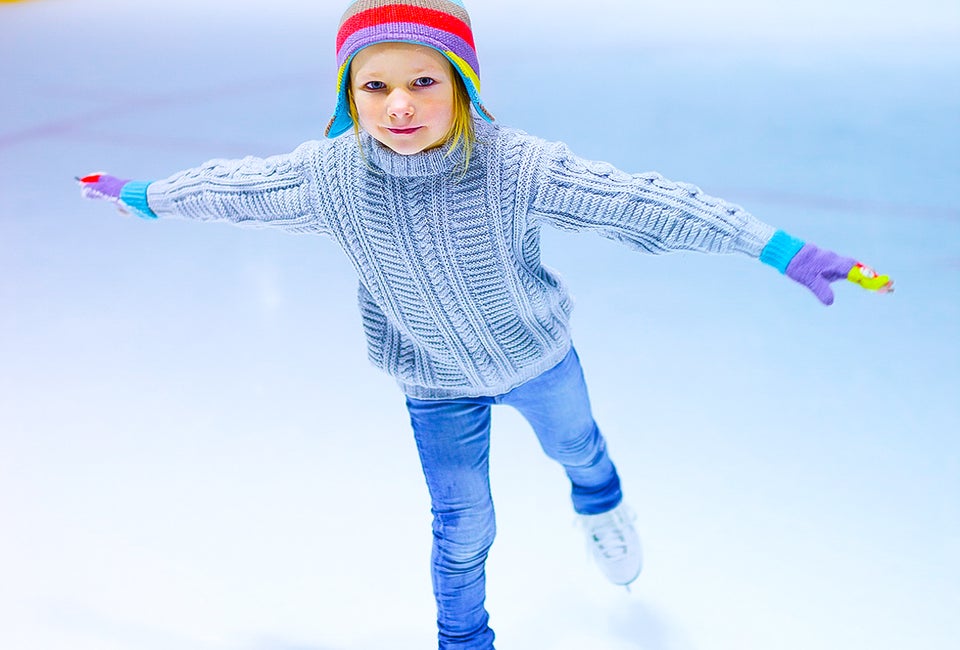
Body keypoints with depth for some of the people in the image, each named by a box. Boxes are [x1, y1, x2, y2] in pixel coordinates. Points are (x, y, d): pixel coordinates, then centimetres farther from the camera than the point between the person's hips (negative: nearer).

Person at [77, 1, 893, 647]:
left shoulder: (515, 165, -33)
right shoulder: (329, 174, -24)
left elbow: (640, 200, -37)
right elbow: (233, 185, -7)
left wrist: (786, 251, -40)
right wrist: (137, 195, 9)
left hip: (538, 356, 0)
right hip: (436, 384, 0)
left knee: (574, 445, 29)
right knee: (462, 530, 9)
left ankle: (601, 509, 67)